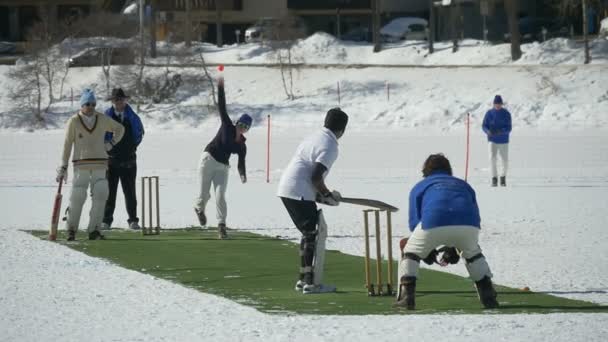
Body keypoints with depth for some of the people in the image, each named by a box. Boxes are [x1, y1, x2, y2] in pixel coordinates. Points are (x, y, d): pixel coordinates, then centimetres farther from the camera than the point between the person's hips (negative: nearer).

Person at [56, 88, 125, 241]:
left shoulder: (103, 120, 6)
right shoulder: (74, 121, -1)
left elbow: (120, 128, 23)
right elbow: (67, 144, -1)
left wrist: (111, 143, 9)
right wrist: (63, 167, -4)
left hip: (100, 165, 2)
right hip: (81, 165, -2)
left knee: (100, 197, -9)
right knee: (77, 198, -8)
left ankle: (94, 231, -4)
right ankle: (71, 230, 8)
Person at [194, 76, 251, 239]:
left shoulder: (242, 146, 1)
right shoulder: (227, 127, -6)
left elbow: (241, 163, -3)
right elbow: (222, 107, -9)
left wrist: (243, 175, -25)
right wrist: (220, 88, -15)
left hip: (222, 167, 2)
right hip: (208, 160, -2)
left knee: (220, 196, -11)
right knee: (204, 194, 1)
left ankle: (221, 225, -9)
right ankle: (199, 209, 35)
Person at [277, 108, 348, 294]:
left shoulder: (315, 138, 18)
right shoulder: (329, 146, -11)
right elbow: (316, 177, -18)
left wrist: (321, 194, 18)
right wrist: (328, 195, -3)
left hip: (286, 190, 9)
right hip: (299, 193, -9)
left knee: (309, 233, 19)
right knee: (317, 233, -5)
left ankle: (303, 279, 22)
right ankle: (312, 283, -8)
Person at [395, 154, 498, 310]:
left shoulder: (420, 187, 31)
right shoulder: (463, 185, 39)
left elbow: (415, 222, 19)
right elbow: (475, 218, 30)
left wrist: (428, 251, 29)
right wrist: (454, 250, 35)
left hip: (433, 224, -3)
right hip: (468, 225, 3)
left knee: (410, 253, 22)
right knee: (473, 253, 34)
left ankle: (406, 296, 7)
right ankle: (488, 296, 25)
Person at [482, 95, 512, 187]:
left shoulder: (506, 114, -5)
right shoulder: (489, 113, -3)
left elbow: (509, 128, -8)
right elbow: (484, 126, 1)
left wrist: (501, 131, -28)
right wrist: (488, 131, -21)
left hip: (503, 141, 1)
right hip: (493, 140, 0)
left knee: (505, 161, 5)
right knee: (492, 157, -19)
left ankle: (503, 177, 30)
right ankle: (494, 179, -11)